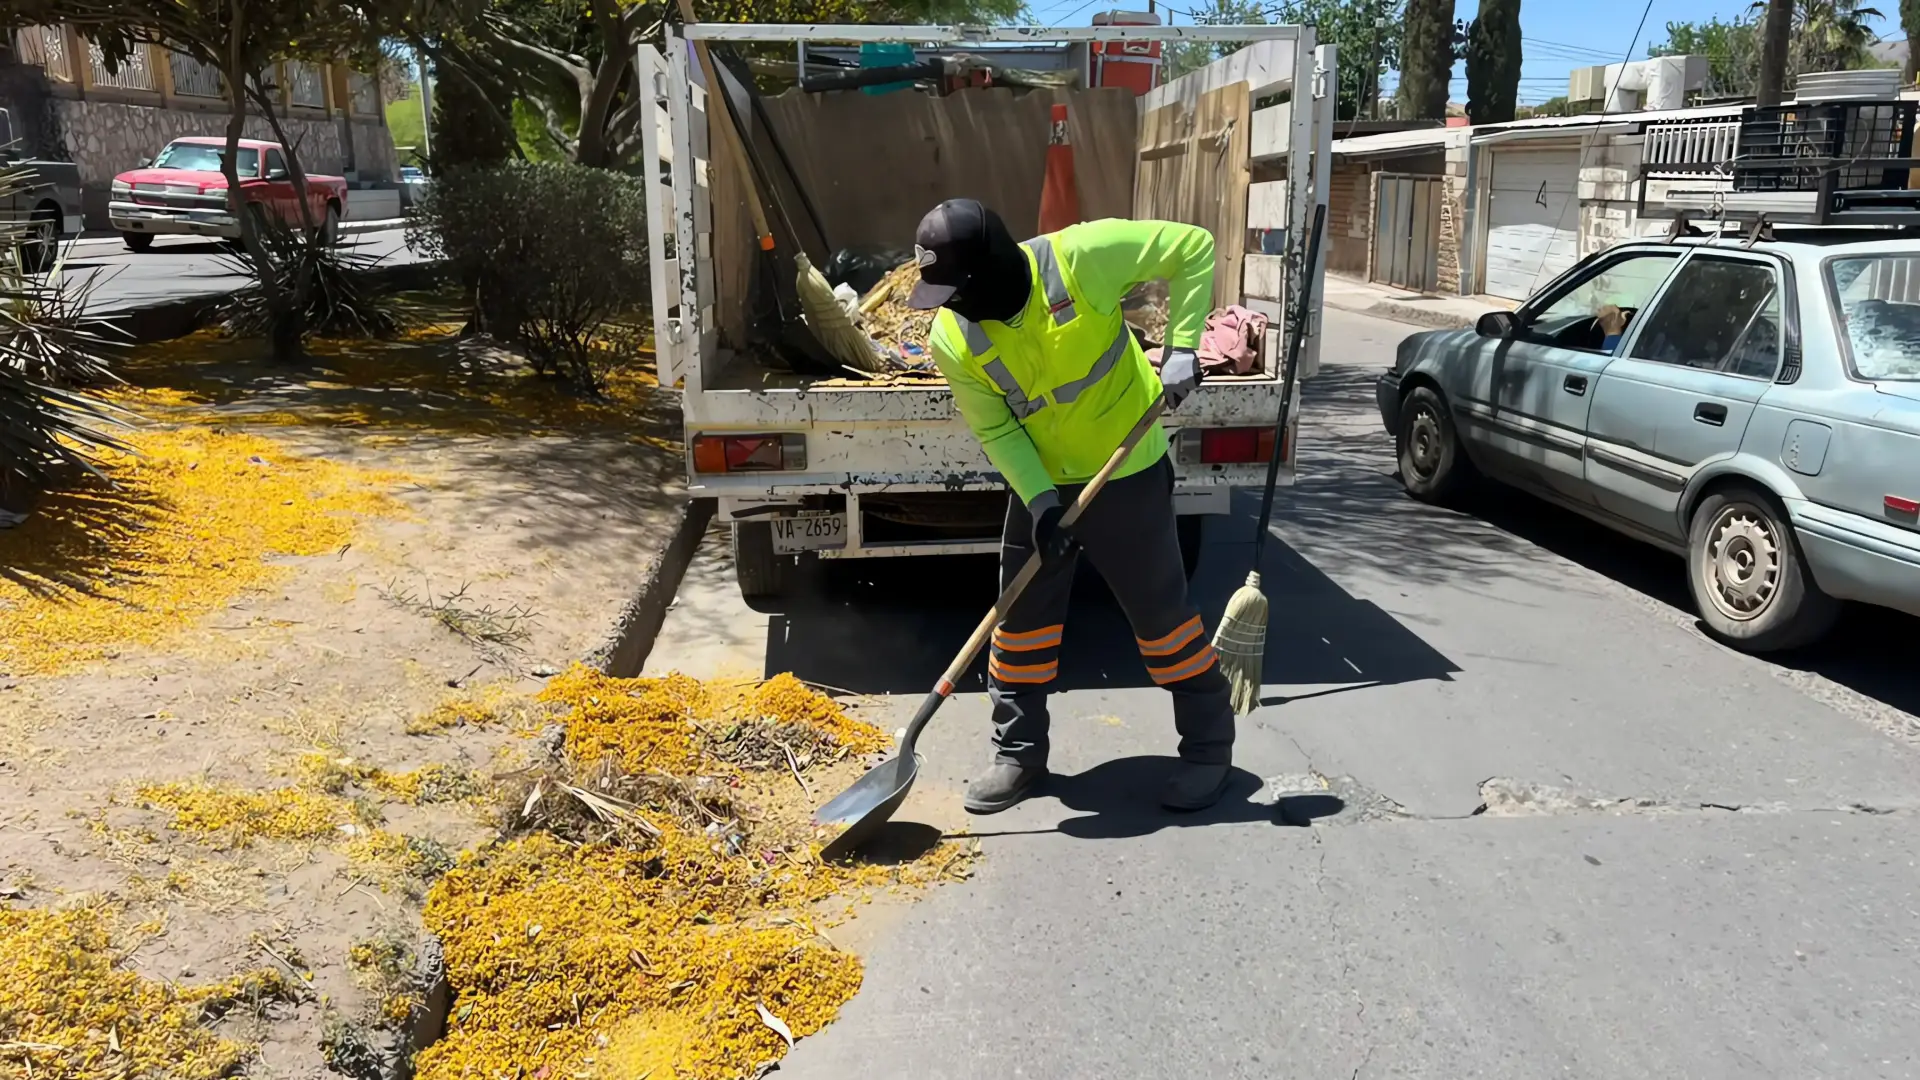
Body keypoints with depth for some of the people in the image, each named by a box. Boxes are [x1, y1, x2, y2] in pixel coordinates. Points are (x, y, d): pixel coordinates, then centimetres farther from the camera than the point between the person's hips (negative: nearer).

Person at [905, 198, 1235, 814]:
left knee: (1160, 612, 4)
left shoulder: (1080, 257, -25)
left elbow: (1193, 249, -15)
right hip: (1040, 484, 4)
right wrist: (1038, 499, -21)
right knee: (1023, 616, 7)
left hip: (1127, 474, -4)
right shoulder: (952, 341, -14)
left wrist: (1181, 347, -21)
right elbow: (996, 430, -8)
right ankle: (1019, 753, 24)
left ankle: (1209, 745, 23)